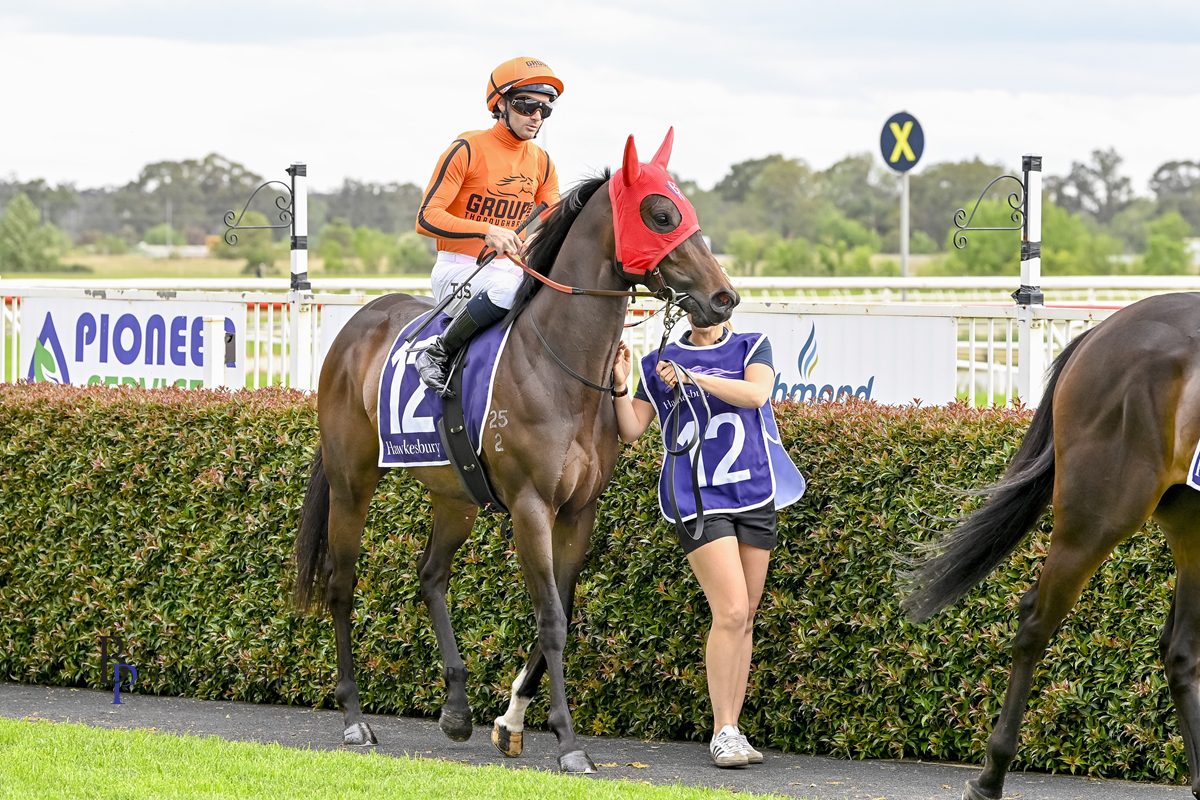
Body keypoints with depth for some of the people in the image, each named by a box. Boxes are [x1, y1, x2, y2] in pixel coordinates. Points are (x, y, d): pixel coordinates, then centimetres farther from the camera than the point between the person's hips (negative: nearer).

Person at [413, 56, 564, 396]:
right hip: (458, 270, -6)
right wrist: (487, 231, -31)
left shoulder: (542, 163, 10)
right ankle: (438, 354, -22)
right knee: (509, 289, -37)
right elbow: (427, 218, -16)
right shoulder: (468, 150, -9)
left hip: (510, 269, 6)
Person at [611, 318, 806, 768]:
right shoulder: (659, 364, 7)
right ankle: (723, 732, -9)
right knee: (731, 612, -15)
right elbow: (631, 430, 3)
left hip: (754, 495, 3)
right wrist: (620, 386, -13)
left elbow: (756, 393, -13)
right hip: (697, 501, -3)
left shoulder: (752, 348, 7)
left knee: (745, 618, 5)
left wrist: (691, 377, -19)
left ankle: (733, 729, 12)